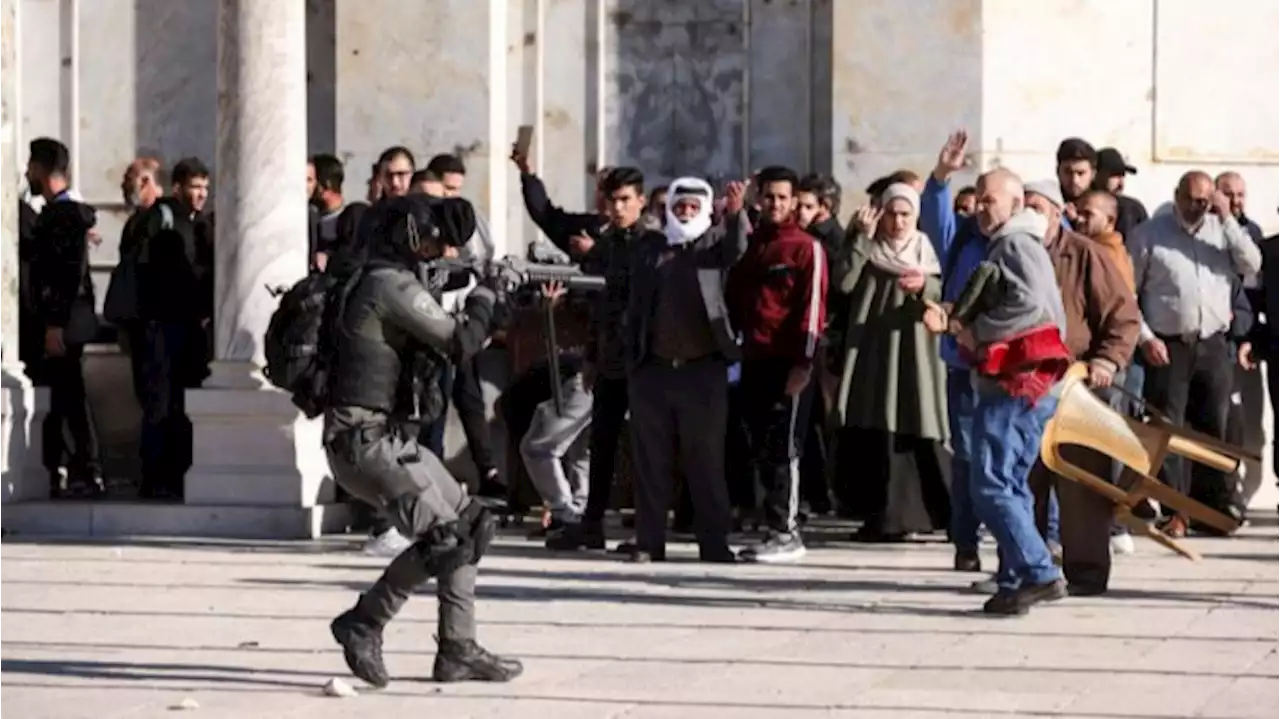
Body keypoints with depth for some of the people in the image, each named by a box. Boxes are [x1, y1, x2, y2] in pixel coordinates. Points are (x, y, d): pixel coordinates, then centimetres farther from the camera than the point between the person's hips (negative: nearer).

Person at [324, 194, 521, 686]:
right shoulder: (392, 285, -14)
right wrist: (484, 298, 3)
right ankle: (363, 624, -5)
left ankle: (458, 650, 12)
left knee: (468, 525, 10)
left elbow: (437, 344, 22)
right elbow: (460, 342, -15)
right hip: (366, 441, -10)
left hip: (390, 439, 10)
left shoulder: (387, 283, 17)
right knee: (443, 537, -15)